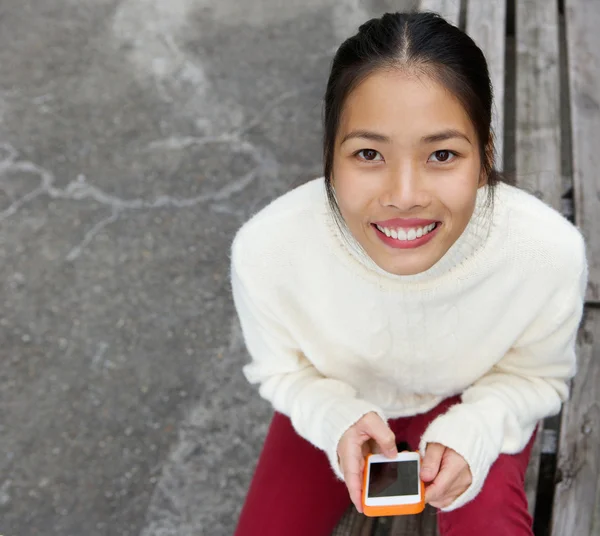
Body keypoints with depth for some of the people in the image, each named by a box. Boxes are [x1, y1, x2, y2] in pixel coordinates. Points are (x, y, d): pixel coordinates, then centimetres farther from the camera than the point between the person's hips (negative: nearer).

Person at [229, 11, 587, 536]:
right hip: (335, 401, 1)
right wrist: (339, 421, -32)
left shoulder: (553, 252, -34)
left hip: (471, 400, -1)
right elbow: (282, 369, -11)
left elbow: (538, 375, -11)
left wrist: (471, 432, -31)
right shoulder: (265, 250, -35)